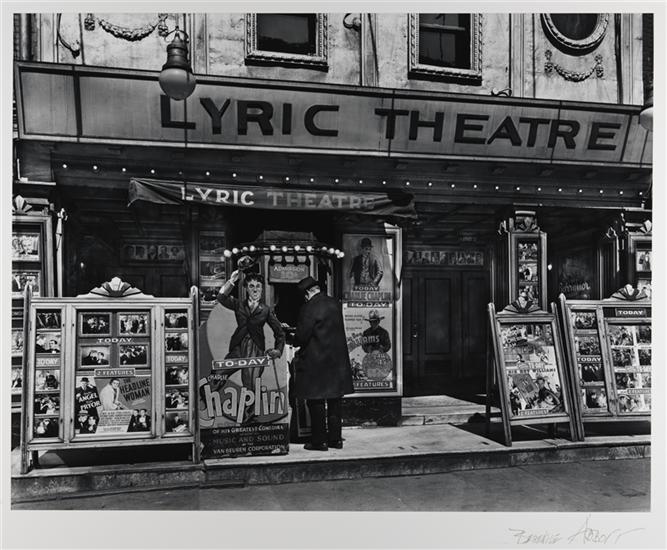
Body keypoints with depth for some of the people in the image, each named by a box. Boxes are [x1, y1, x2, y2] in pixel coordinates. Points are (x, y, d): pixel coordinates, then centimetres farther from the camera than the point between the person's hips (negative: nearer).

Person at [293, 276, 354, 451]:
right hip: (337, 361, 7)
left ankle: (319, 441, 8)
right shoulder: (335, 304, 6)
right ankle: (335, 438, 20)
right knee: (334, 401, 14)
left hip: (316, 362, -7)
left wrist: (295, 342, 6)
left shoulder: (309, 308, -17)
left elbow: (302, 337, -17)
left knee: (316, 402, 3)